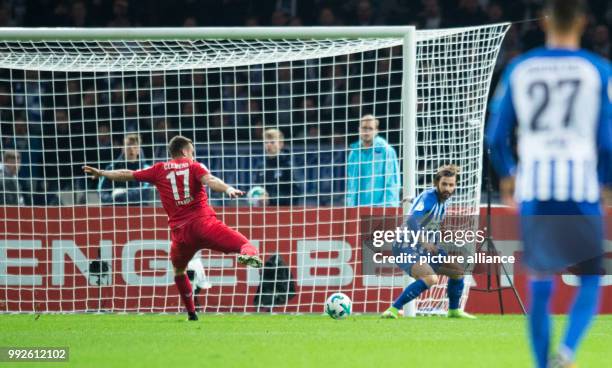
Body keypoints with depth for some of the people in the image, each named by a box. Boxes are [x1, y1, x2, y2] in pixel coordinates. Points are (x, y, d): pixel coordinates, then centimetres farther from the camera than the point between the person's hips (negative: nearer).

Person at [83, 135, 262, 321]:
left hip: (180, 231, 3)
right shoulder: (195, 166, 10)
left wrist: (101, 173, 40)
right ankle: (249, 253, -52)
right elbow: (210, 180, -12)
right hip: (203, 222, -3)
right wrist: (228, 189, -27)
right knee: (242, 243, -14)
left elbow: (127, 174, 26)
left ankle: (191, 313, 26)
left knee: (179, 270, 28)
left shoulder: (159, 170, 17)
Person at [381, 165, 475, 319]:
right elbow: (411, 220, -38)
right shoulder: (428, 197, -22)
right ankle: (393, 309, -24)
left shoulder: (444, 199, 5)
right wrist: (424, 241, -49)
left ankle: (454, 310, 32)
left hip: (426, 248, 9)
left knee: (457, 271, 12)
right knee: (431, 278, -30)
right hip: (407, 248, -9)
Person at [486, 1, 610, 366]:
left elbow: (497, 135, 9)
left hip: (533, 191, 2)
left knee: (540, 284, 13)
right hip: (582, 191, -2)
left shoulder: (519, 69, 5)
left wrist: (507, 175, 27)